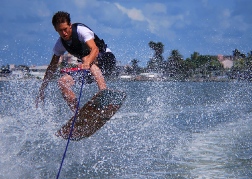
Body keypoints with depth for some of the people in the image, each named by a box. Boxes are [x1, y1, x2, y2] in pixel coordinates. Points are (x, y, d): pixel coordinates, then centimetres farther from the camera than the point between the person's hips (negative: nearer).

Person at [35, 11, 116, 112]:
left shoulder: (80, 30, -20)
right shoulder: (60, 43, -2)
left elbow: (95, 49, -36)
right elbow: (52, 67, 6)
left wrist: (87, 63, -57)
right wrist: (41, 90, 4)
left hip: (106, 59, -6)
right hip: (86, 65, 6)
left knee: (86, 59, -38)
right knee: (63, 82, -15)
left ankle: (104, 91, -52)